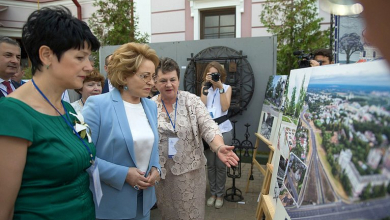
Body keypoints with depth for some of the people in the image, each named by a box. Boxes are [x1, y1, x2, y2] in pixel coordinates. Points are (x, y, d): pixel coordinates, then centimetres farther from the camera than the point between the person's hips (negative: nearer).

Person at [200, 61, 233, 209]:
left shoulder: (227, 88, 7)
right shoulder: (205, 88, 13)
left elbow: (225, 107, -8)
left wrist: (220, 87, -11)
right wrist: (206, 87, -6)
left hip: (223, 130, -2)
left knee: (220, 165, 2)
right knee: (210, 164, 6)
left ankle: (220, 195, 17)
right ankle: (213, 193, 21)